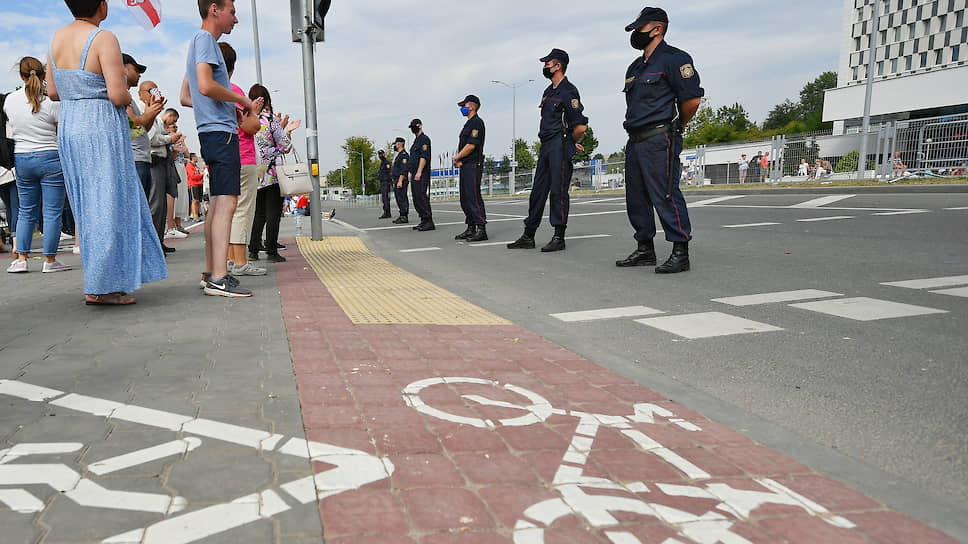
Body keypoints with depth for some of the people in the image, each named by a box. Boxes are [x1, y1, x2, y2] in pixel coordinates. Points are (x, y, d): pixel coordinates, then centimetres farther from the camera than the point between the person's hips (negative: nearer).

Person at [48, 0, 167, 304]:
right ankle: (100, 287, -1)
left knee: (87, 205, 13)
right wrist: (127, 98, 1)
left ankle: (101, 280, 20)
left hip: (68, 127, 8)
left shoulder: (57, 38, 10)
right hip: (103, 128, -8)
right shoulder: (104, 39, -13)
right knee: (108, 204, -3)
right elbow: (118, 95, -20)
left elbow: (52, 91, 12)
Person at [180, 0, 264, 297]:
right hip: (220, 131, -10)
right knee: (226, 202, -15)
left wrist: (231, 105, 20)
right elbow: (206, 86, -21)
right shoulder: (204, 38, -5)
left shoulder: (201, 41, 25)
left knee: (217, 203, 9)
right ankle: (218, 278, -19)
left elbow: (185, 97, 27)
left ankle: (210, 273, 12)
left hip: (211, 131, 10)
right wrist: (243, 100, -7)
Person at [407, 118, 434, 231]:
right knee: (416, 198, 9)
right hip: (414, 175, 10)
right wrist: (411, 173, 20)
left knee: (421, 197, -15)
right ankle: (424, 221, 12)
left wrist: (419, 172, -23)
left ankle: (429, 222, -15)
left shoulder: (424, 139, -6)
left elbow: (424, 157, -17)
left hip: (421, 175, -10)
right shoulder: (416, 141, 23)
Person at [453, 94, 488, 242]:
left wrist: (457, 158, -6)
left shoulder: (477, 122, -9)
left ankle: (481, 229, -16)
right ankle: (471, 229, 16)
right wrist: (457, 159, 4)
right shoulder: (468, 124, 23)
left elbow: (471, 146, -17)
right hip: (465, 166, 10)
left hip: (473, 165, -10)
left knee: (474, 197, -15)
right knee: (465, 199, 11)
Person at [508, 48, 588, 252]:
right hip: (546, 146, 9)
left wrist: (570, 143, 3)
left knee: (558, 190, -7)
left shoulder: (568, 92, -9)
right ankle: (528, 237, 14)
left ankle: (559, 238, -1)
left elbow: (580, 127, -15)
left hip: (560, 146, -9)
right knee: (538, 190, 9)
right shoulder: (548, 92, 19)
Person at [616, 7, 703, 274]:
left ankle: (680, 252, -6)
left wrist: (676, 127, 2)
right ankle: (645, 250, 20)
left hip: (659, 141, -9)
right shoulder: (635, 67, 21)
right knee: (636, 198, 10)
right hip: (635, 141, 9)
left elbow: (692, 100, -11)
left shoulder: (674, 59, -6)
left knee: (665, 195, -12)